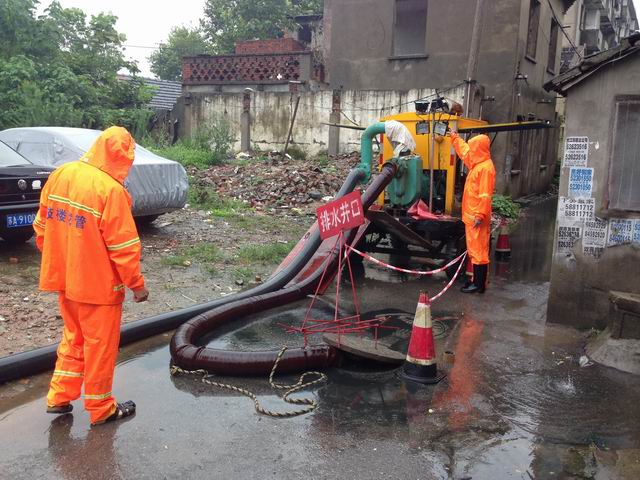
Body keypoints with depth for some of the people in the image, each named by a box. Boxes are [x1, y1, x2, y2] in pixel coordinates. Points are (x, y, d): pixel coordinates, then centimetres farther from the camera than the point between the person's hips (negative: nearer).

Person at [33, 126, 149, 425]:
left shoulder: (60, 174, 0)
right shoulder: (111, 189, -22)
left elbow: (42, 227, 9)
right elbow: (123, 246, -20)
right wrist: (137, 284, -9)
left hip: (64, 278, 7)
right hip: (98, 285, -7)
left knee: (73, 338, 25)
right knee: (100, 347, 10)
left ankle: (59, 398, 32)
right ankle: (101, 409, 24)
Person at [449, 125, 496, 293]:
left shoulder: (485, 167, -17)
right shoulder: (477, 164, 12)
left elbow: (485, 195, -22)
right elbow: (464, 152, 32)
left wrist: (480, 215, -25)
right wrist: (455, 137, 43)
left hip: (477, 217, -10)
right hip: (471, 215, 10)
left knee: (478, 250, -5)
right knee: (474, 249, 14)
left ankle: (479, 285, -1)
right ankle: (475, 279, 22)